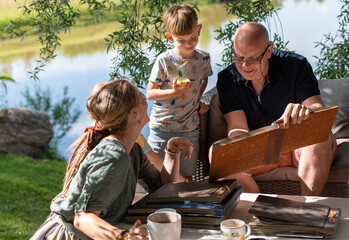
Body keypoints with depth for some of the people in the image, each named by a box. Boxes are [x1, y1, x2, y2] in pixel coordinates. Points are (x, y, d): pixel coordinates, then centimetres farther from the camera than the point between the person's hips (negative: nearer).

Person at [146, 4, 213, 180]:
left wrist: (198, 99, 6)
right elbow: (150, 93, -9)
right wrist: (174, 92, -24)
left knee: (186, 177, 10)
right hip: (162, 127, -2)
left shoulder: (203, 59, -1)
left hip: (190, 129, 3)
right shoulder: (164, 61, -12)